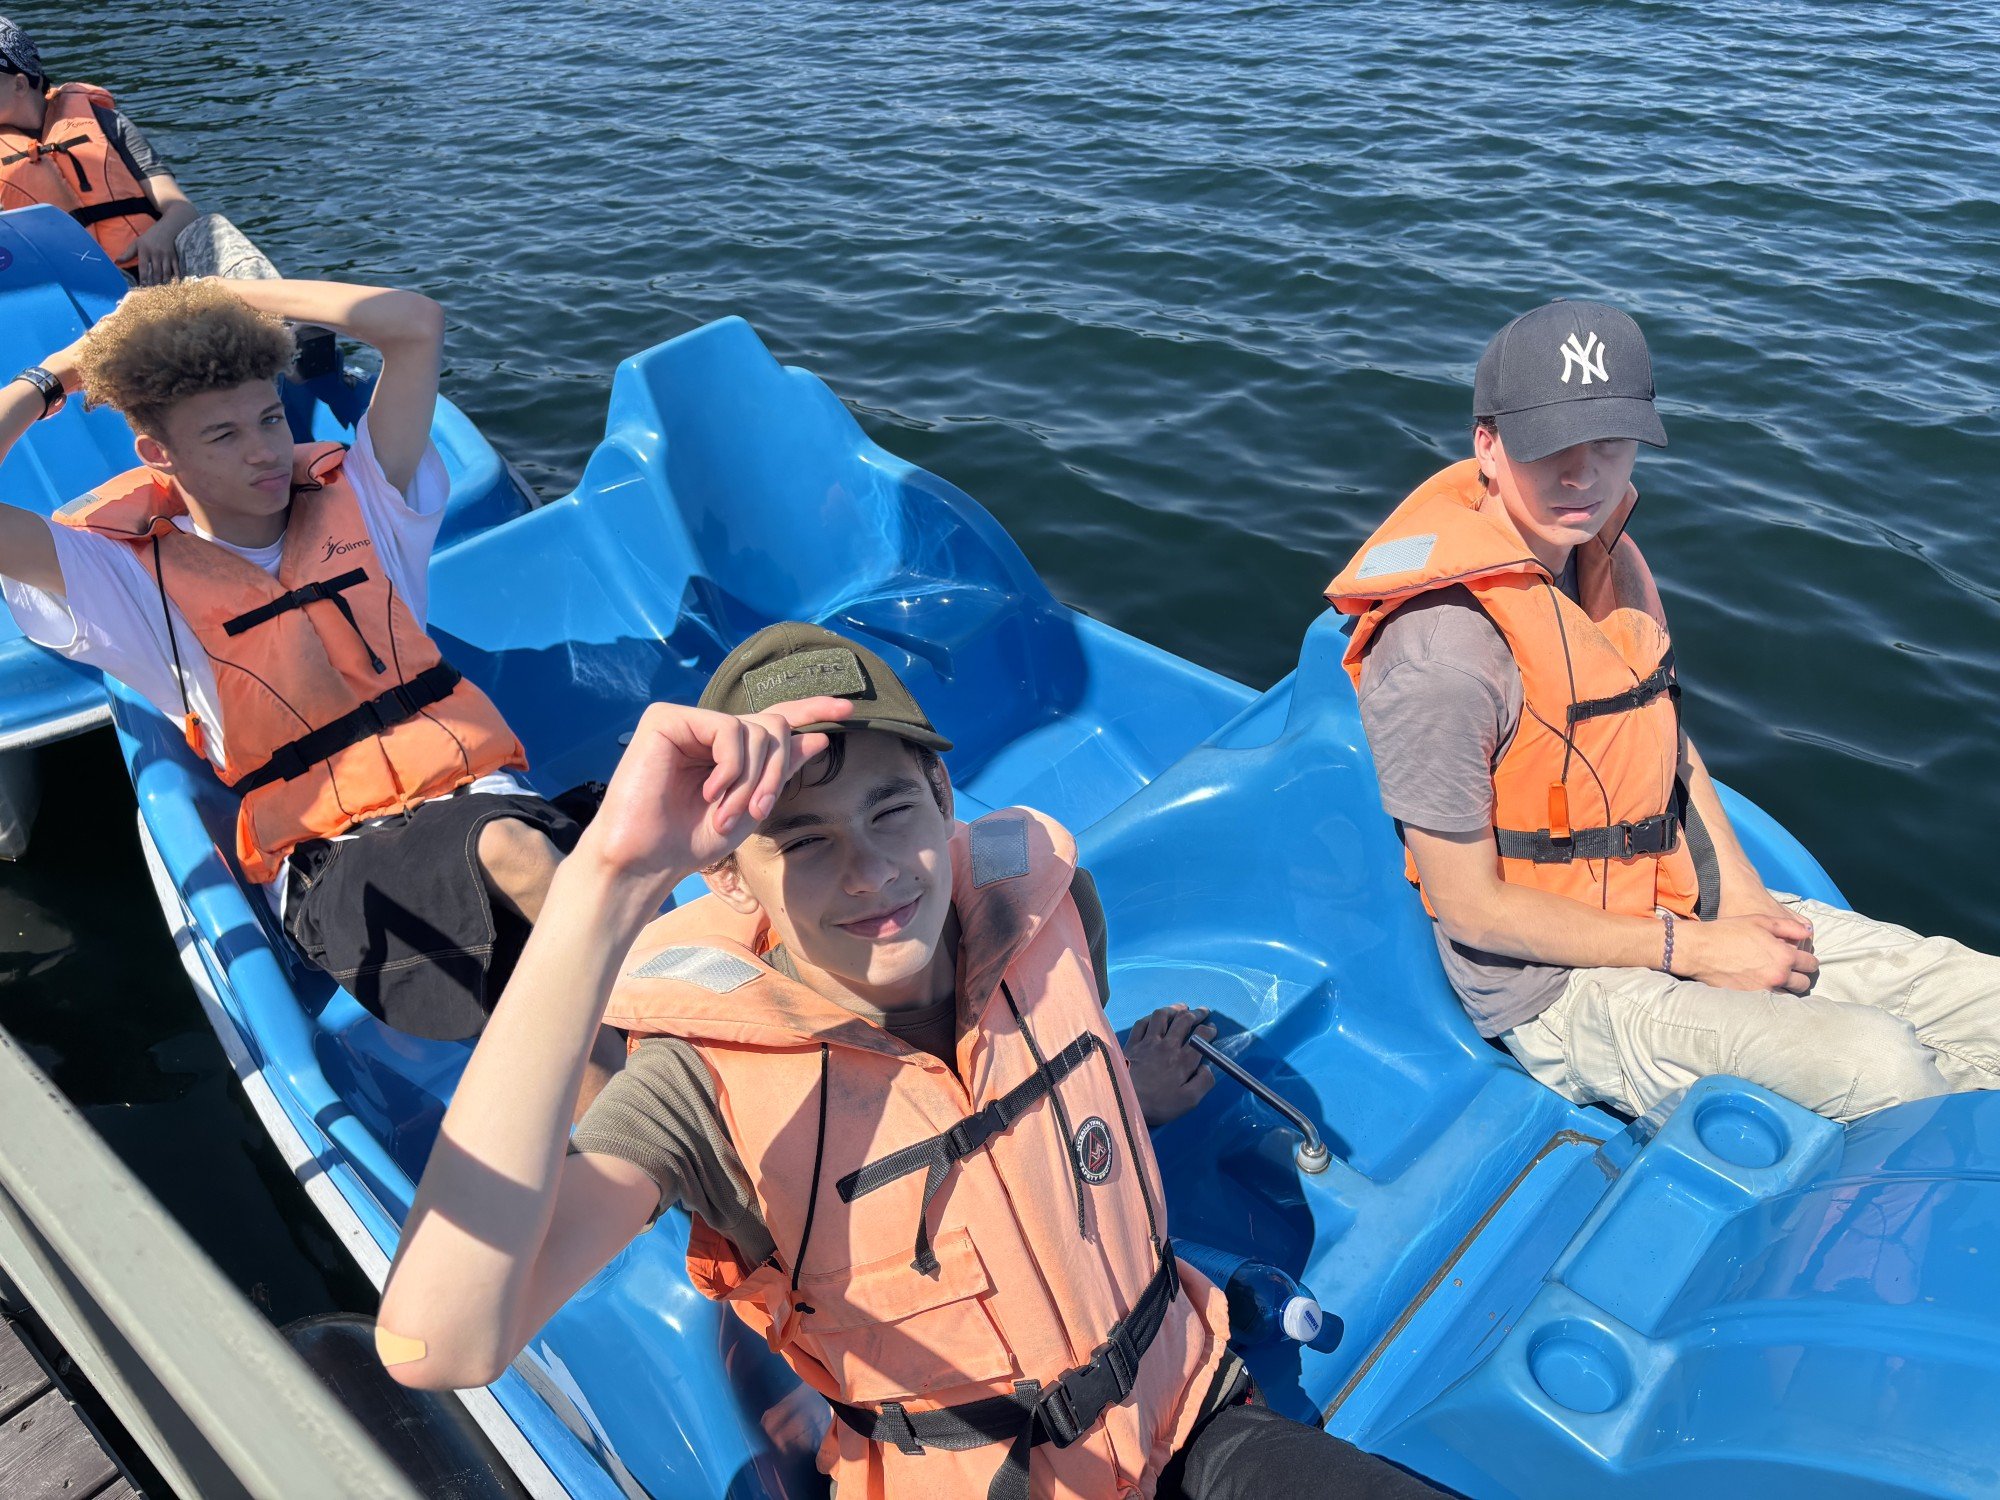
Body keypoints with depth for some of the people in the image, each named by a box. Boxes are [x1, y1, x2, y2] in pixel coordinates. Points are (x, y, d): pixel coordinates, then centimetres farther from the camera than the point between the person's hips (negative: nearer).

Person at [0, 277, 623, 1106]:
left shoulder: (354, 501, 18)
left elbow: (418, 325, 15)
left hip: (474, 788, 4)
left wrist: (222, 291, 18)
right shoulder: (137, 576, 11)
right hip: (336, 869, -3)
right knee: (509, 852, -38)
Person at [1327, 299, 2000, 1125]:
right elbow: (1469, 907, -22)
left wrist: (1742, 897, 1)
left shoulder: (1604, 555, 1)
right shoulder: (1442, 649, -28)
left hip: (1681, 906, 8)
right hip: (1560, 987, -8)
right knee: (1877, 1065, -22)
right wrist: (1695, 952, -15)